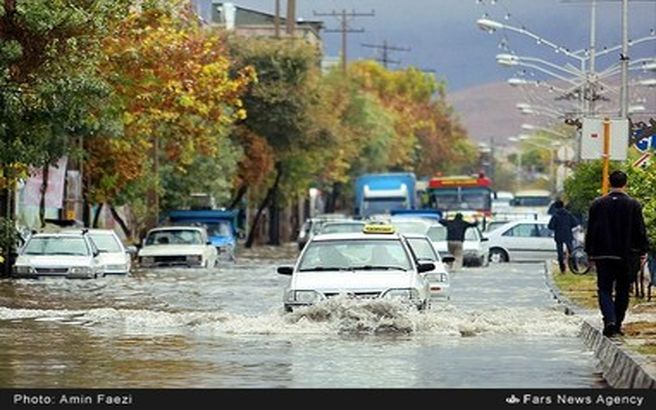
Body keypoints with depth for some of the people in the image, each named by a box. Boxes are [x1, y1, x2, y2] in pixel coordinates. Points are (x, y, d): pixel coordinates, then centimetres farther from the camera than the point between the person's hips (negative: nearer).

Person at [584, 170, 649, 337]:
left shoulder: (597, 204, 0)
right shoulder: (633, 205, -5)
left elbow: (590, 231, 5)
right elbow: (640, 231, -3)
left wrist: (591, 253, 13)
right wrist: (643, 253, 5)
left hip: (603, 255, 1)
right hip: (626, 255, -1)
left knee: (604, 289, 4)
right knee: (622, 291, 11)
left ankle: (609, 320, -17)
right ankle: (617, 324, 13)